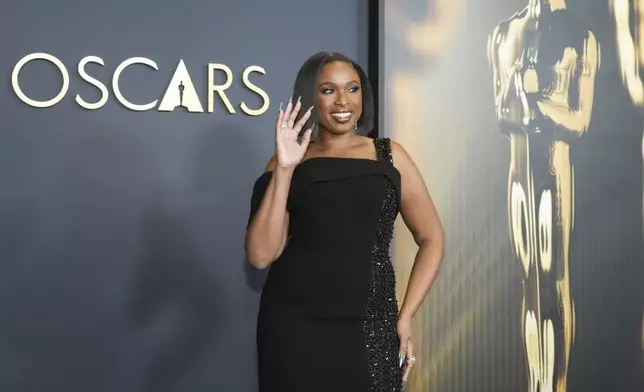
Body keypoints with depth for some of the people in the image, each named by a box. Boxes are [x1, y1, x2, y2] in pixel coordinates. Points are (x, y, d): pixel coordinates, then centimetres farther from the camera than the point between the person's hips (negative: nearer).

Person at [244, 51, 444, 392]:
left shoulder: (389, 155, 4)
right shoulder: (289, 161, 2)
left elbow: (432, 238, 5)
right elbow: (260, 255, -7)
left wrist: (405, 317, -3)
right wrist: (284, 169, -14)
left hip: (371, 330, 1)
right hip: (295, 328, 0)